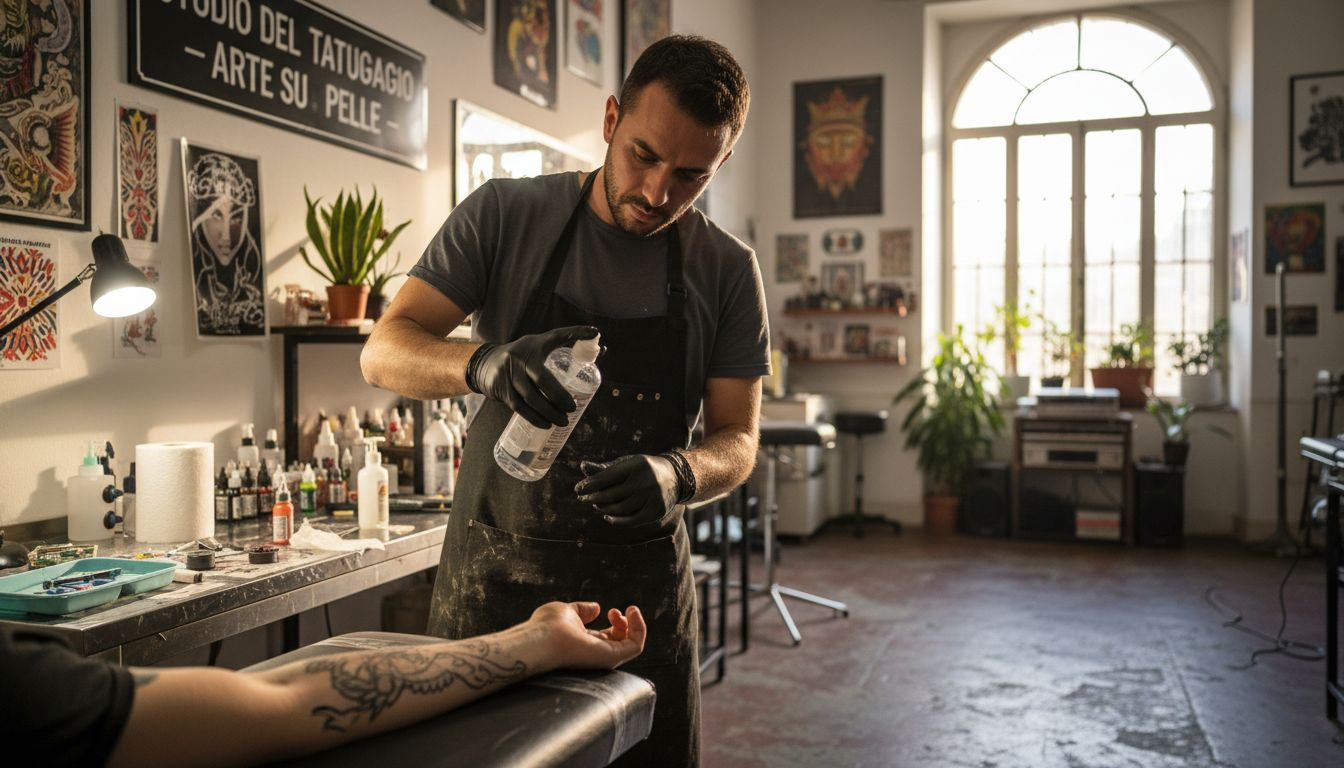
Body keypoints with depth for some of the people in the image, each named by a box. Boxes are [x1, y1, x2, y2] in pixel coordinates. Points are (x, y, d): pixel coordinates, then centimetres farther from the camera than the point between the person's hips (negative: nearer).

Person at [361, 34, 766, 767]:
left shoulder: (728, 270, -3)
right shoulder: (503, 214, -7)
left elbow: (737, 439, -1)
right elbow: (382, 353, -10)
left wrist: (677, 474, -25)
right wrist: (484, 363, -32)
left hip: (640, 582, 1)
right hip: (492, 571, -1)